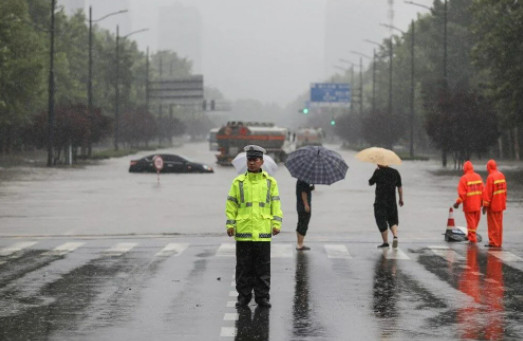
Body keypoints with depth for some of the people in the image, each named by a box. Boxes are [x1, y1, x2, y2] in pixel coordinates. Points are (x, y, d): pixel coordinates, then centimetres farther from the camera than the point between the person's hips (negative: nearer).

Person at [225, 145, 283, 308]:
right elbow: (231, 205, 6)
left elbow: (275, 204, 8)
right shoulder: (238, 182, 6)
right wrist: (230, 224, -2)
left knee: (263, 266, 3)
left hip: (263, 231, 0)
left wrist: (276, 224, -2)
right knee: (244, 266, 4)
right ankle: (243, 296, 12)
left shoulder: (270, 182, 8)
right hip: (243, 230, 0)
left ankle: (262, 296, 11)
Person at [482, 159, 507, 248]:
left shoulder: (490, 177, -18)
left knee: (493, 224, -1)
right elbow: (504, 190, 12)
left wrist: (485, 205, -14)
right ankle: (498, 242, 16)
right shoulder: (501, 175, 6)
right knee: (499, 223, 13)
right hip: (500, 204, 7)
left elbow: (487, 192, -18)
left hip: (492, 205, -7)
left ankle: (493, 242, 0)